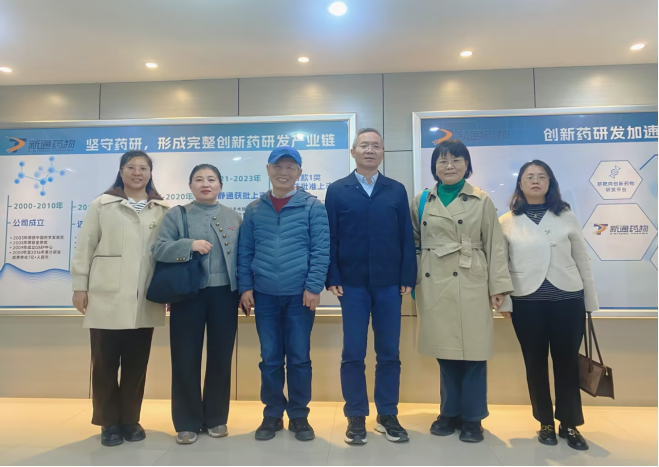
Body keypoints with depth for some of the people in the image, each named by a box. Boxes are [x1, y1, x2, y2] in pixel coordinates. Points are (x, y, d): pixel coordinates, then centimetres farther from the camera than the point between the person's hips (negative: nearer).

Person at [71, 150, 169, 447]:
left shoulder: (163, 210, 8)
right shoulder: (102, 205, 5)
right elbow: (84, 248, 4)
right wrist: (80, 286, 0)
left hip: (145, 299, 1)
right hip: (107, 296, -1)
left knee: (137, 362, 9)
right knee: (105, 362, 6)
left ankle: (130, 419, 23)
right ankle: (109, 422, 21)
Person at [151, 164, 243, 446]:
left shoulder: (234, 217, 10)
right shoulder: (176, 215, 5)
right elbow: (159, 249, -5)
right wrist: (189, 245, -21)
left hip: (224, 295, 1)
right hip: (187, 296, -1)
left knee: (221, 357, 8)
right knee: (186, 358, 4)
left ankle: (216, 418, 24)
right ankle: (187, 422, 19)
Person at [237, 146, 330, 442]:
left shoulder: (312, 206, -1)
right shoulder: (254, 210, 7)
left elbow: (321, 249, -5)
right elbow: (245, 252, 8)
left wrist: (314, 287, -11)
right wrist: (245, 287, 1)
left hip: (300, 294, -2)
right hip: (265, 295, 2)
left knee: (299, 358, 8)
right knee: (270, 359, 12)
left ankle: (299, 416, 24)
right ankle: (272, 415, 27)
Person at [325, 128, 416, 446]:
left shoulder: (397, 191, 9)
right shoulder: (337, 191, 5)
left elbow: (406, 237, 5)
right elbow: (330, 238, 1)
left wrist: (408, 278, -2)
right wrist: (332, 278, -6)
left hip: (389, 284, 2)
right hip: (352, 284, -1)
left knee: (389, 353, 8)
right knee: (353, 354, 5)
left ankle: (387, 416, 23)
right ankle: (356, 417, 19)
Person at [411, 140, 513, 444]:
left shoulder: (481, 201, 4)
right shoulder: (421, 201, 9)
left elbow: (495, 245, 1)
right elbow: (414, 241, 13)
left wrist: (498, 286, -5)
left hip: (471, 285, -2)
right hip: (434, 287, 2)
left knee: (473, 352, 3)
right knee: (445, 353, 9)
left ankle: (472, 417, 19)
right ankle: (450, 412, 26)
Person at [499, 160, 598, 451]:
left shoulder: (566, 217, 4)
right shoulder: (507, 222, 2)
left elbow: (583, 262, 7)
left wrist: (590, 302, 8)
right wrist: (504, 302, -1)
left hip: (568, 300, 1)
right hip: (527, 303, 0)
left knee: (567, 362, 7)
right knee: (536, 363, 9)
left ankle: (570, 424, 24)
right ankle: (546, 422, 25)